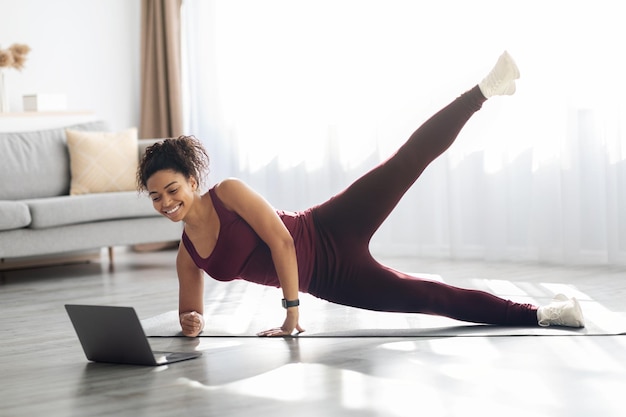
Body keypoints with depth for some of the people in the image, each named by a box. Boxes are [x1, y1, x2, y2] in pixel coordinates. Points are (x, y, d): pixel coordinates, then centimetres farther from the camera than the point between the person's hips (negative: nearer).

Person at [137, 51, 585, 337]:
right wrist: (192, 321, -12)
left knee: (409, 161, -23)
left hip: (331, 234, -4)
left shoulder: (229, 193, -13)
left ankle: (485, 89, -14)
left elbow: (281, 240, -16)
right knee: (425, 297, 3)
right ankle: (538, 314, 12)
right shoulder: (188, 256, 3)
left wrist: (292, 312, -16)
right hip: (329, 283, 4)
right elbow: (191, 312, 14)